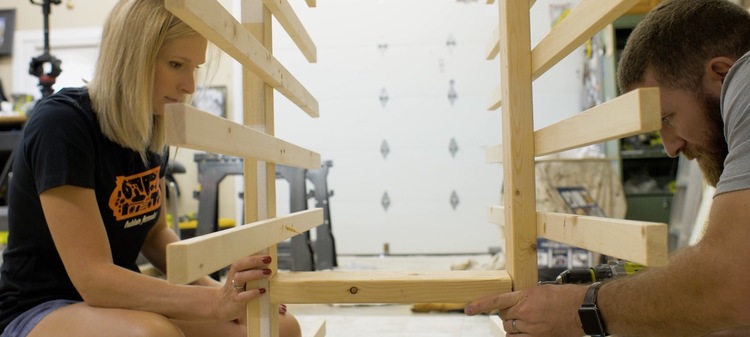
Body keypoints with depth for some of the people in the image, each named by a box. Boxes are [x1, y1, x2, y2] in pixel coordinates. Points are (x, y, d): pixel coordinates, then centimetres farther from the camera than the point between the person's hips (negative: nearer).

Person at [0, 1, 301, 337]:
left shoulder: (153, 128, -1)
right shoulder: (60, 125, -23)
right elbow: (93, 277, -27)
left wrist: (216, 289, -6)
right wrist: (212, 301, -35)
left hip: (121, 300, 7)